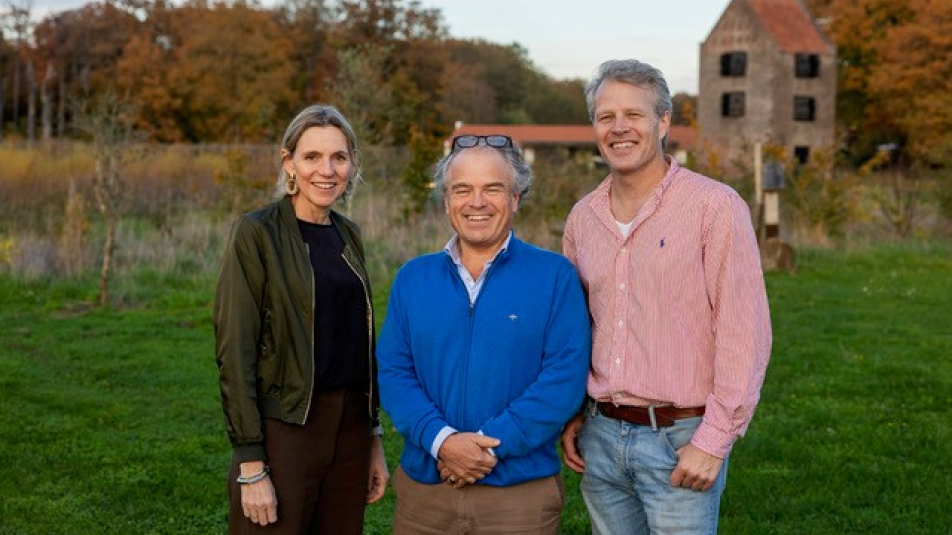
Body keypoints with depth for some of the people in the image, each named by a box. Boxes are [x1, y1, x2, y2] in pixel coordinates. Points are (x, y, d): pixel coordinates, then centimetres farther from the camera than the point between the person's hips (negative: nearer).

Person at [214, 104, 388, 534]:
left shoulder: (348, 235, 10)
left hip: (349, 430, 6)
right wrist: (251, 466, -16)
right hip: (284, 430, -6)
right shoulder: (256, 233, -9)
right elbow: (234, 352, -13)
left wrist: (373, 438, 14)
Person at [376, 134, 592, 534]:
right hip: (422, 488, 3)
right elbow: (393, 371, 1)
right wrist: (441, 439, -15)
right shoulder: (412, 278, 7)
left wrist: (490, 443, -17)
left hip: (521, 492, -2)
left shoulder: (554, 276, -3)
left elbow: (564, 378, -11)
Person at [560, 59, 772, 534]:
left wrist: (714, 441, -15)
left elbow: (744, 333, -13)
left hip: (681, 440, -5)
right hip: (600, 436, 5)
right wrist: (571, 417, 10)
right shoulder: (582, 217, 8)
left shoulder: (715, 207, -10)